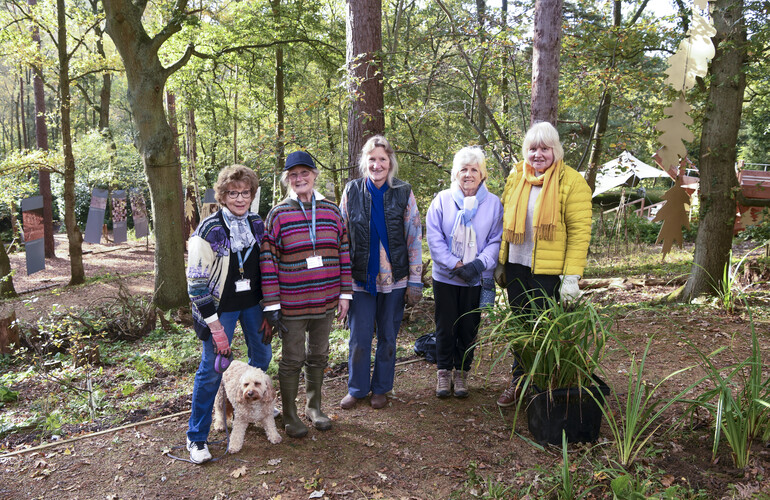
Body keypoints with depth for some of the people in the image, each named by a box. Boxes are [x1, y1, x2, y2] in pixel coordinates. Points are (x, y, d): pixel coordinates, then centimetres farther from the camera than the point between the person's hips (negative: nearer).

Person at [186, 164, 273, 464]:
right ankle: (196, 437, 14)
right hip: (221, 307, -5)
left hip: (253, 304, 6)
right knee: (212, 369, -1)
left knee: (262, 356, 17)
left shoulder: (258, 225, 1)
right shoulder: (209, 230, -15)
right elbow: (197, 282, -16)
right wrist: (215, 326, -17)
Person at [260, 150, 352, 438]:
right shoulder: (278, 214, -6)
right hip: (292, 304, -3)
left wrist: (345, 294, 3)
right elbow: (268, 260, -8)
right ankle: (289, 416, 25)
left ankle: (314, 408, 36)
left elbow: (343, 253, 7)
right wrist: (272, 304, -11)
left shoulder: (331, 211, 4)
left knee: (318, 356, 17)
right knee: (293, 360, 7)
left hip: (326, 301, 4)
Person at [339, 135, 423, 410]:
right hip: (361, 277, 0)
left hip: (394, 278, 0)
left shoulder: (403, 192, -1)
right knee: (359, 337, 6)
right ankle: (356, 388, 25)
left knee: (388, 336, 11)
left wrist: (415, 281, -3)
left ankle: (381, 388, 28)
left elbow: (414, 238, 0)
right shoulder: (352, 191, 0)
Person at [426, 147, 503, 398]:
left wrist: (479, 264, -17)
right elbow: (434, 238, -5)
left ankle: (461, 373, 27)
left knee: (469, 328, 9)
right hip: (445, 277, 0)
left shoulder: (493, 203, 2)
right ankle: (444, 372, 25)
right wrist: (455, 265, -14)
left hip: (476, 280, 1)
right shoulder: (442, 200, -1)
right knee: (445, 327, 7)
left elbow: (496, 241, -1)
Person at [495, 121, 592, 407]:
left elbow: (580, 232, -12)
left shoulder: (571, 182, -8)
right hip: (516, 266, 5)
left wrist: (572, 277, -17)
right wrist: (501, 263, 12)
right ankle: (519, 381, 29)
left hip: (548, 270, -5)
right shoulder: (516, 177, 9)